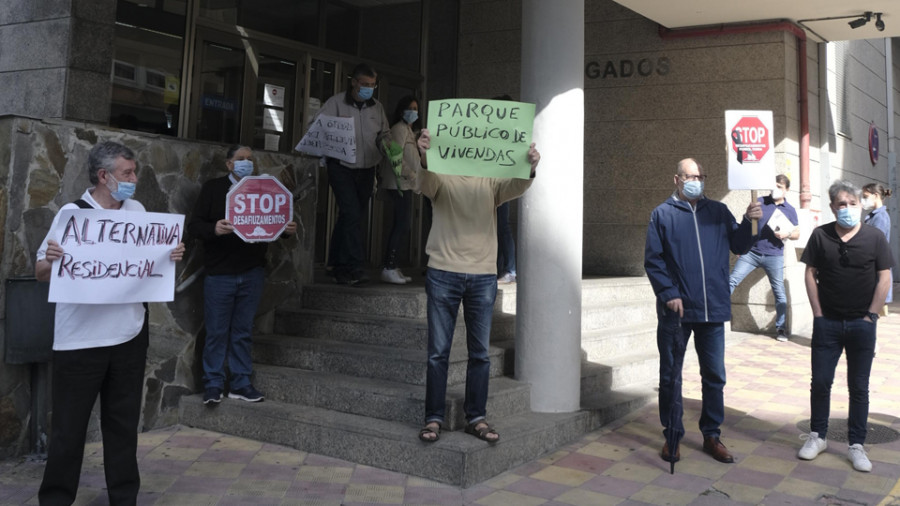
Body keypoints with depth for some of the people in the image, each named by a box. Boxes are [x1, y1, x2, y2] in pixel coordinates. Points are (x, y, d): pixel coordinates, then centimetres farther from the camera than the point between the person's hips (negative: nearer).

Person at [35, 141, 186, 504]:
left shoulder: (136, 210, 5)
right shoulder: (71, 213, -8)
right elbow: (41, 273, -6)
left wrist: (172, 256, -8)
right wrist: (50, 260, -27)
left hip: (129, 336, 4)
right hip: (79, 339, -4)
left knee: (123, 422, 14)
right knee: (68, 426, 5)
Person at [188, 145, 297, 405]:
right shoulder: (213, 188, 1)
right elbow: (194, 225, -5)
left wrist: (287, 229, -7)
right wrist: (214, 229, -25)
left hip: (252, 273, 3)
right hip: (219, 273, -3)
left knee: (244, 331, 9)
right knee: (217, 332, 3)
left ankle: (240, 383, 18)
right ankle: (213, 384, 14)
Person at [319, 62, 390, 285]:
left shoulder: (377, 107, 10)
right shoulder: (335, 103, -4)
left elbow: (384, 134, 19)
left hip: (366, 169, 5)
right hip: (341, 167, -5)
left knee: (351, 216, 10)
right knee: (352, 214, -16)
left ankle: (336, 264, 22)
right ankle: (355, 267, -15)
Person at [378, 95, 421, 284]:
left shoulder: (409, 131, 23)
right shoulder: (399, 128, -7)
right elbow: (396, 157, -16)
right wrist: (412, 175, -17)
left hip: (405, 184, 10)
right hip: (399, 183, -10)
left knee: (400, 226, 8)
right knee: (402, 225, -13)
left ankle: (391, 267, 11)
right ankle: (389, 269, -11)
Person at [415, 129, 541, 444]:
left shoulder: (491, 181, 7)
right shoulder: (441, 176, 2)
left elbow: (517, 187, -12)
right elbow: (425, 184, -19)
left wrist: (530, 169, -35)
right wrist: (425, 158, -42)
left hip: (483, 276, 2)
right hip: (443, 273, -2)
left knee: (480, 352, 8)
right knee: (438, 351, 4)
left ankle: (476, 418, 18)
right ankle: (433, 418, 13)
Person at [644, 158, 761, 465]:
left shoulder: (719, 212, 11)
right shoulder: (663, 214, 1)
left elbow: (739, 247, 5)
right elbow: (652, 260, -4)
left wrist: (749, 222, -11)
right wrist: (668, 294, -13)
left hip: (713, 310, 3)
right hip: (676, 310, -3)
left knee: (714, 375, 10)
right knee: (670, 376, 7)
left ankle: (712, 435, 23)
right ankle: (672, 436, 20)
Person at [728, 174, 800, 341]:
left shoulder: (790, 210, 6)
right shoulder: (760, 202, 4)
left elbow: (797, 233, 12)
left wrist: (787, 234, -11)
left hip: (774, 256, 0)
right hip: (751, 252, 0)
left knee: (779, 291, 3)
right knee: (732, 281, -9)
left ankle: (780, 327, 14)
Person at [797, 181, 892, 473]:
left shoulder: (874, 237, -2)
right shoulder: (821, 236, 0)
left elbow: (884, 278, -2)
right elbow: (810, 274, 1)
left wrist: (871, 315, -7)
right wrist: (818, 312, -4)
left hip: (861, 325, 0)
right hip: (827, 323, 1)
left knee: (859, 388, 8)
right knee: (820, 382, 6)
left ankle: (856, 445, 17)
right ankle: (817, 437, 21)